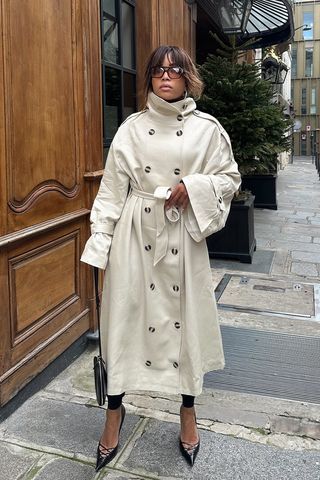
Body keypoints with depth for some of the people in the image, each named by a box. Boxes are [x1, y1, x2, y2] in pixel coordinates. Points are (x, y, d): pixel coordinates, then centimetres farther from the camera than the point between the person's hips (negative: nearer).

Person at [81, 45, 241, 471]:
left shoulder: (206, 128, 3)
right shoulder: (132, 127, 4)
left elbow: (230, 178, 6)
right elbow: (112, 188, 1)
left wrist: (193, 186, -13)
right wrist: (100, 240, -4)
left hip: (183, 236, 0)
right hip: (135, 233, 1)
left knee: (185, 319, 7)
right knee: (126, 316, 5)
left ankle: (188, 413, 28)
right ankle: (114, 412, 24)